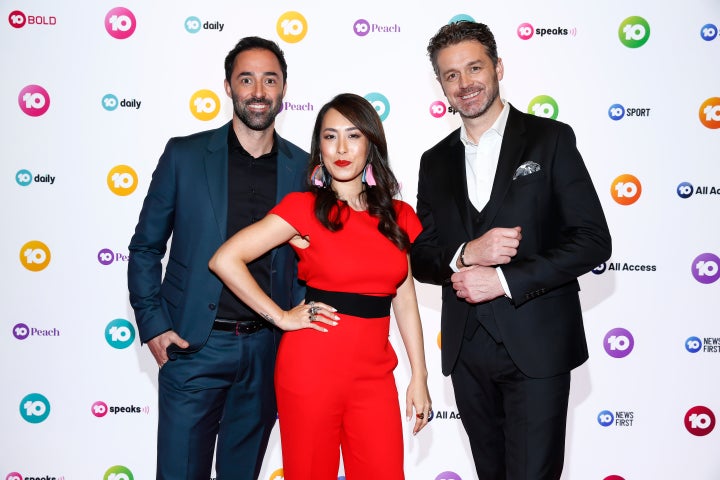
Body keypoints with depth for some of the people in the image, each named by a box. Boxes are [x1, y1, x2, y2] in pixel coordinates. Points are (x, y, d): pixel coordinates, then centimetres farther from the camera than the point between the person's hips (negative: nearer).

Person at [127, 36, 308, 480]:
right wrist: (153, 326, -4)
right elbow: (146, 247, 3)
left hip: (268, 348, 2)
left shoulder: (304, 168, 4)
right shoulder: (185, 155, -1)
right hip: (194, 345, -2)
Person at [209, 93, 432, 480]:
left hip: (373, 374, 3)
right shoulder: (305, 207, -4)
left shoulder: (400, 217, 7)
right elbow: (225, 260, -9)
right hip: (312, 369, -3)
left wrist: (419, 377, 8)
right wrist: (281, 317, -8)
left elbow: (405, 299, 10)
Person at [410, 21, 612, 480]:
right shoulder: (436, 162, 10)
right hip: (466, 350, 4)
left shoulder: (550, 139, -2)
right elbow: (420, 257, 8)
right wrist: (466, 255, -14)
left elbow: (593, 240, -9)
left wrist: (503, 278, -17)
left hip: (537, 345, -4)